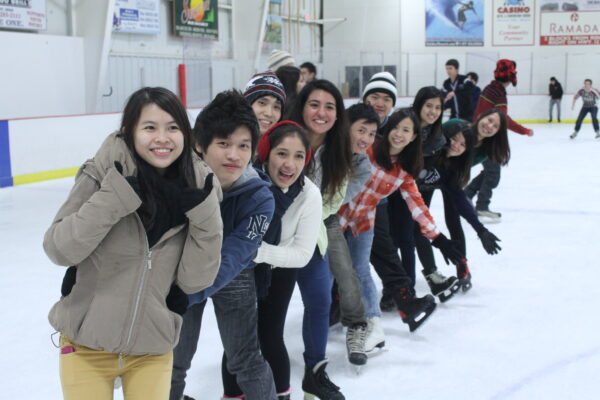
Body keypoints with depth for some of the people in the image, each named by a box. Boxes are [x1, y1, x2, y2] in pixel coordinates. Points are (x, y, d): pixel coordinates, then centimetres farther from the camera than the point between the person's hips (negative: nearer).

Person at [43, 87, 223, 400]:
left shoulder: (197, 189, -6)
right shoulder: (106, 172, -14)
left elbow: (194, 282, -7)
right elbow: (58, 249, -15)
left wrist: (205, 216, -18)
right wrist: (115, 198, -25)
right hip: (86, 345, -2)